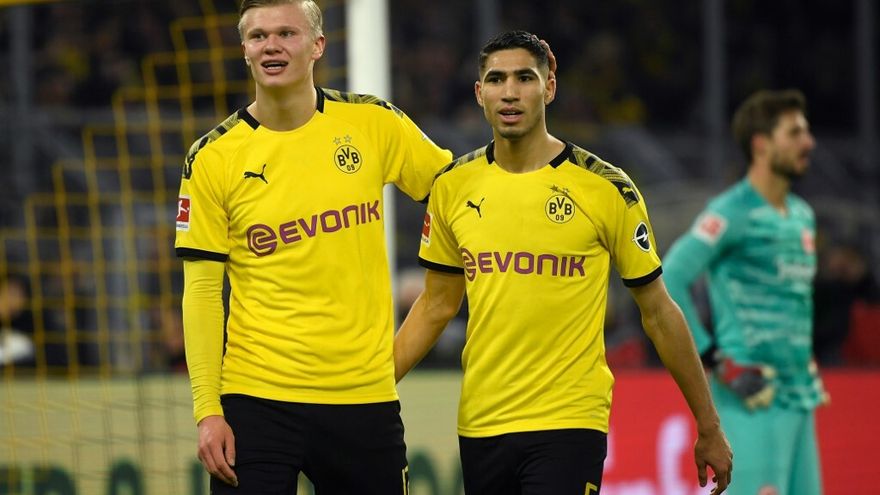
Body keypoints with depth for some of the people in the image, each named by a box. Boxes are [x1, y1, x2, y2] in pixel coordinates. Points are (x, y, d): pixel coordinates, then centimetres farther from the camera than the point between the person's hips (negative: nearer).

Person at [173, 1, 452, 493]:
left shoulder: (374, 124, 1)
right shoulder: (212, 158, -2)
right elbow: (201, 291, -2)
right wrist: (207, 410, -9)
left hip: (366, 397, 2)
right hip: (256, 398, -2)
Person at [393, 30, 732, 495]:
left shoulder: (607, 189, -5)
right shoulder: (453, 187, 5)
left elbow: (658, 312, 2)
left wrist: (708, 428, 4)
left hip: (569, 422, -4)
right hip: (479, 424, 4)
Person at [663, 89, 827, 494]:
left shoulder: (802, 215, 16)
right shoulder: (732, 213, -10)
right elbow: (669, 281, -15)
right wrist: (717, 360, -16)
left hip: (801, 398, 8)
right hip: (754, 399, -8)